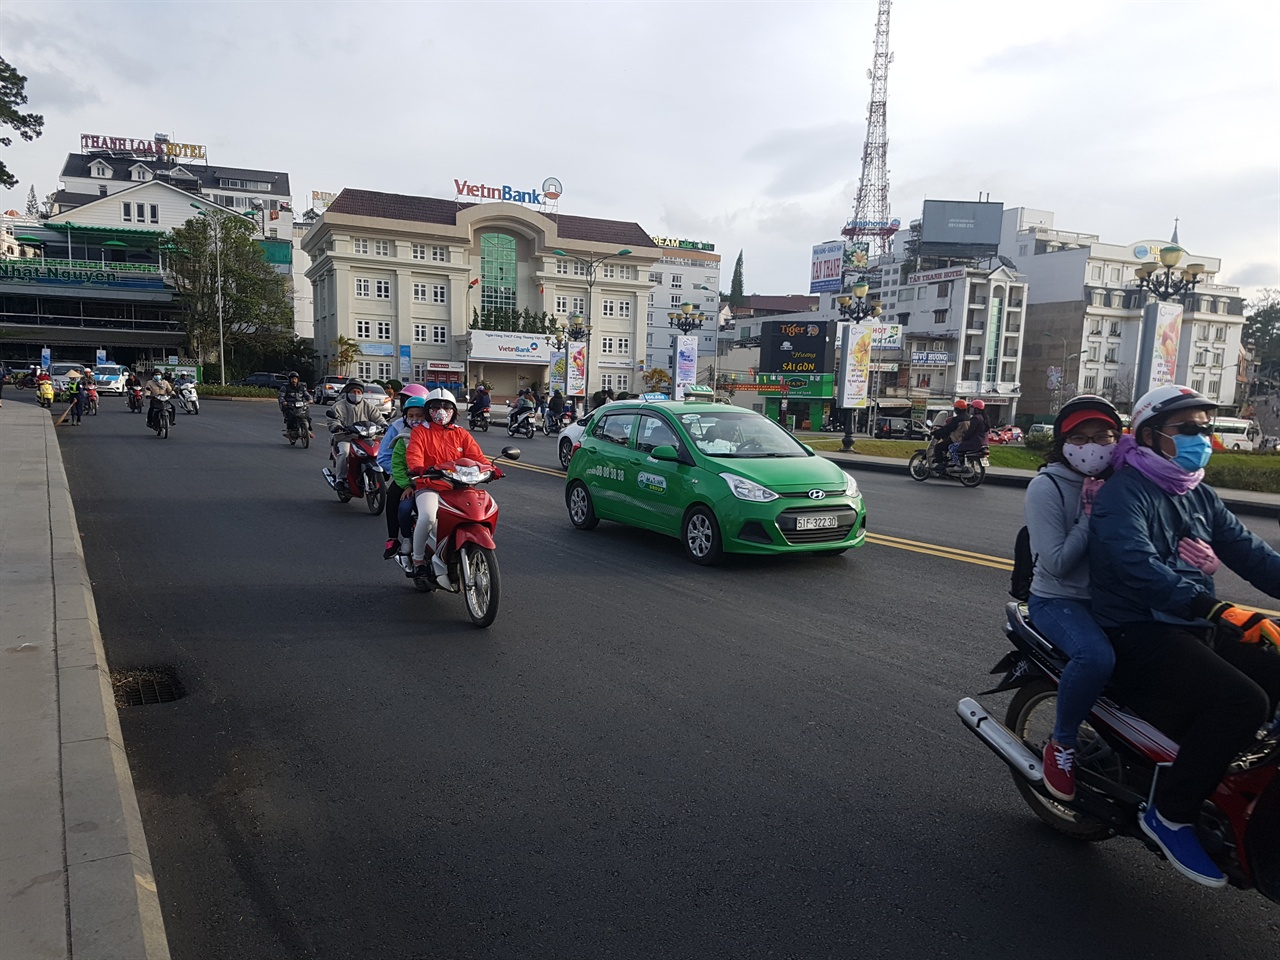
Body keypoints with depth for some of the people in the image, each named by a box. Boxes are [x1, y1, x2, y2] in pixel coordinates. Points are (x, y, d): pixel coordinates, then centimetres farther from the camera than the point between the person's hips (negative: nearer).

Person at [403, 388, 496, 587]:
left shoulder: (461, 434, 18)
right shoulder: (420, 432, 10)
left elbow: (475, 455, 4)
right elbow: (413, 454, -7)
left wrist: (489, 467, -18)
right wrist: (418, 468, -31)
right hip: (429, 486, -3)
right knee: (428, 516, -33)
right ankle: (418, 560, -11)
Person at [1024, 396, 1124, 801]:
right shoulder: (1046, 487, -10)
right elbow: (1057, 564, -16)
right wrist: (1091, 515, -17)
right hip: (1058, 600, -6)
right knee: (1096, 656, -34)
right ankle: (1061, 744, -10)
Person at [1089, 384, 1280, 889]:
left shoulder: (1200, 496, 17)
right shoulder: (1124, 491, -10)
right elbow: (1137, 564, -25)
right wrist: (1215, 609, -36)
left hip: (1197, 626, 8)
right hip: (1139, 633, -8)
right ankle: (1169, 813, -11)